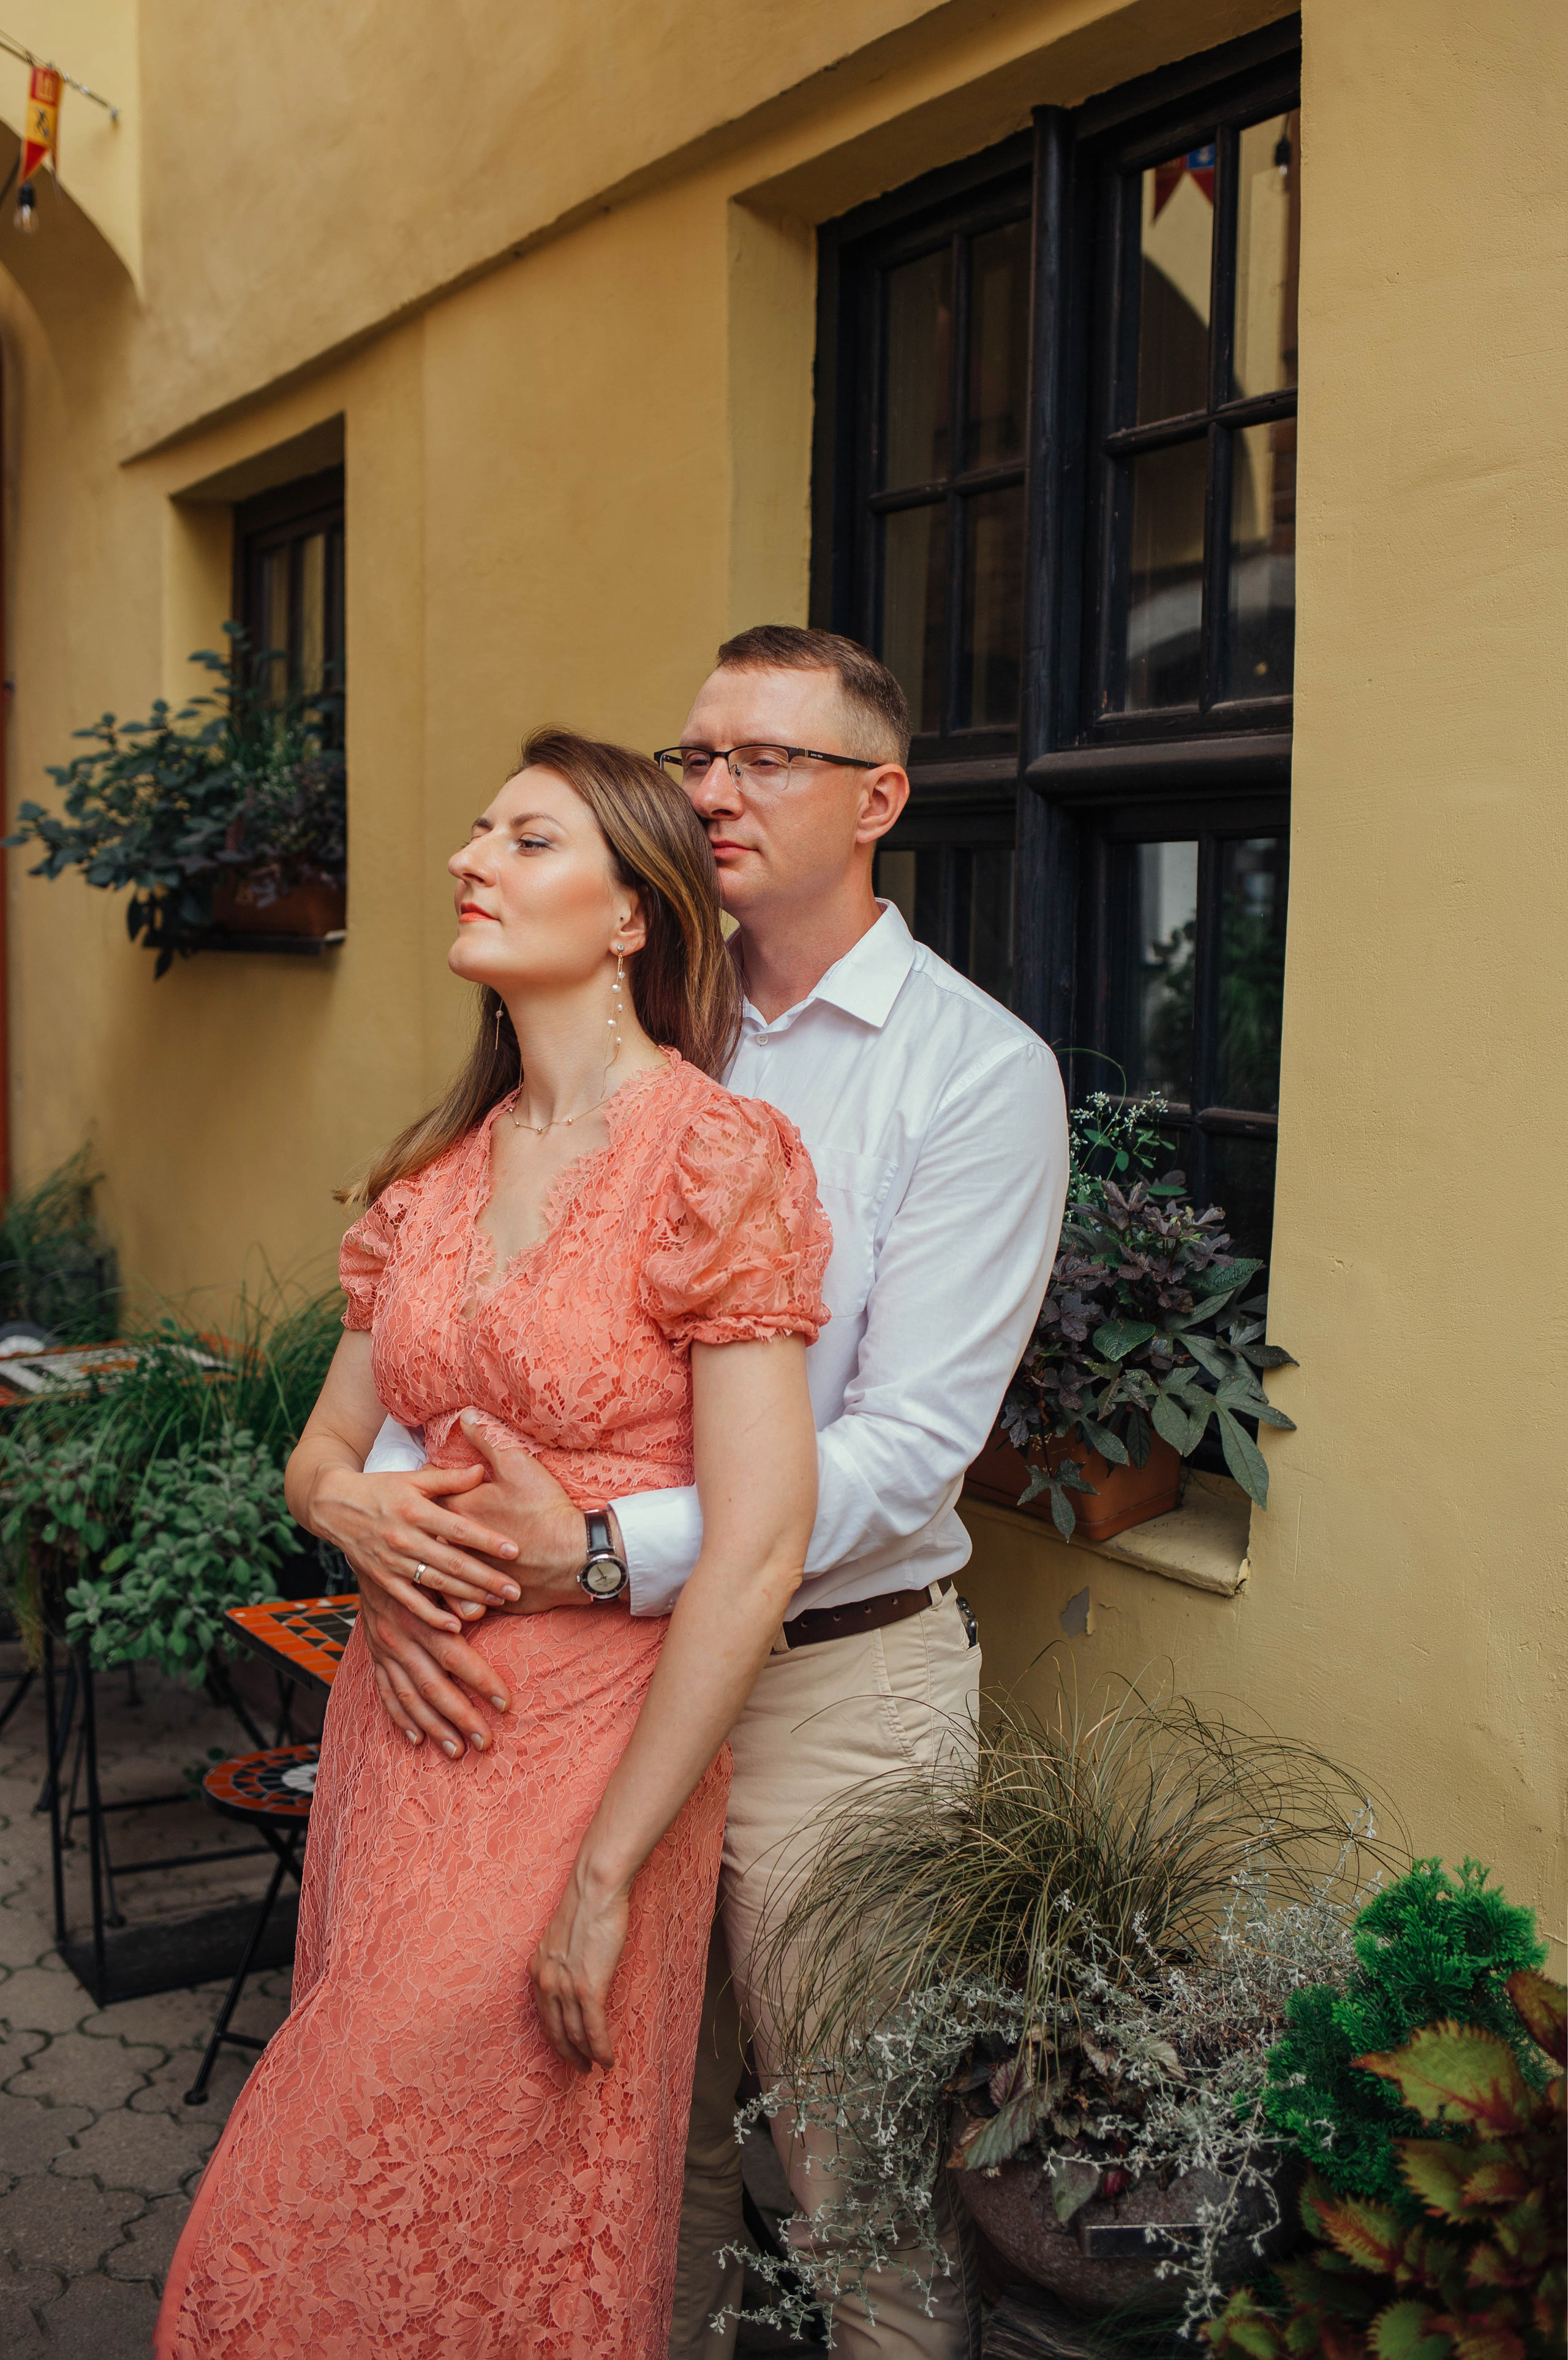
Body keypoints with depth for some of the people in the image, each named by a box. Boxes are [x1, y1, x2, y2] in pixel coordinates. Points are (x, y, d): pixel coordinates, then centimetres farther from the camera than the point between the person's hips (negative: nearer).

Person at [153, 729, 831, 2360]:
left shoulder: (715, 1157, -13)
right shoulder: (437, 1169, 7)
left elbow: (757, 1549, -19)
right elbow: (322, 1444, 16)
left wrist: (605, 1877, -18)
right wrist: (346, 1499, -10)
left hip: (591, 1740, -6)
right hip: (399, 1724, 6)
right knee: (369, 2204, 16)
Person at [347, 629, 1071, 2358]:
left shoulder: (978, 1068, -10)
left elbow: (906, 1444, -17)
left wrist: (605, 1554, -26)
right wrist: (389, 1533, -15)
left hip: (837, 1680, -4)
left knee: (863, 2179, 11)